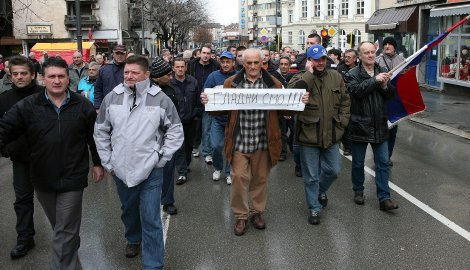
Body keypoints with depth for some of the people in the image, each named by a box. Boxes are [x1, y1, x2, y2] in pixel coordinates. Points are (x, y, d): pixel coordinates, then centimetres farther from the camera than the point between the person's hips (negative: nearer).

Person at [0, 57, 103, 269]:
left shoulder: (83, 106, -4)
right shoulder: (27, 106, -5)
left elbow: (94, 136, 5)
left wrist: (97, 163, 9)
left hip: (72, 178, -2)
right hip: (42, 179, 3)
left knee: (65, 231, 1)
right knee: (58, 226, 22)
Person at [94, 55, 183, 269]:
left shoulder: (160, 99, -9)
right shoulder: (112, 98, -3)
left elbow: (175, 131, -1)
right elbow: (101, 131, 7)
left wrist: (161, 158, -5)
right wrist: (108, 162, 5)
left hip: (151, 171, -3)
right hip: (121, 170, 3)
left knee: (151, 219, -1)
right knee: (128, 210, 24)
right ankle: (133, 239, 52)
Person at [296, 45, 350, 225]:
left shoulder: (335, 77, 5)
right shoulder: (302, 78, -7)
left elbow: (345, 100, 12)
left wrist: (342, 121, 3)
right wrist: (310, 73, -23)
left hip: (331, 134, 4)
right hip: (309, 135, -3)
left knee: (334, 170, 14)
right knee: (311, 176, 7)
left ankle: (321, 190, 45)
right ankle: (314, 208, 25)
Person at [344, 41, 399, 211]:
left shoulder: (382, 72, 8)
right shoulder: (352, 74, -6)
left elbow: (391, 96, 8)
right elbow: (356, 91, -23)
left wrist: (385, 86, -12)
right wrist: (375, 80, -24)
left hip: (379, 125, 3)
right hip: (359, 125, -3)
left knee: (383, 163, 3)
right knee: (358, 163, 12)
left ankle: (384, 198, 9)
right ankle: (358, 191, 31)